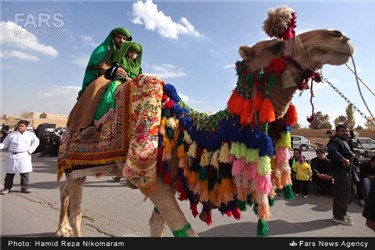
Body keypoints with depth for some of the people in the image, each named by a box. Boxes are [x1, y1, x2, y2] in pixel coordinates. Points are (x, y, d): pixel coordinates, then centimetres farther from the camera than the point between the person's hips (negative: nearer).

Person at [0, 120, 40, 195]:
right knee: (9, 173, 6)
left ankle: (25, 187, 12)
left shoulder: (30, 134, 5)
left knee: (24, 173, 2)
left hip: (24, 156, -1)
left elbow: (36, 142, 9)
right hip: (12, 156, 1)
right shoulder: (11, 135, 6)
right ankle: (7, 188, 19)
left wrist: (30, 150, -1)